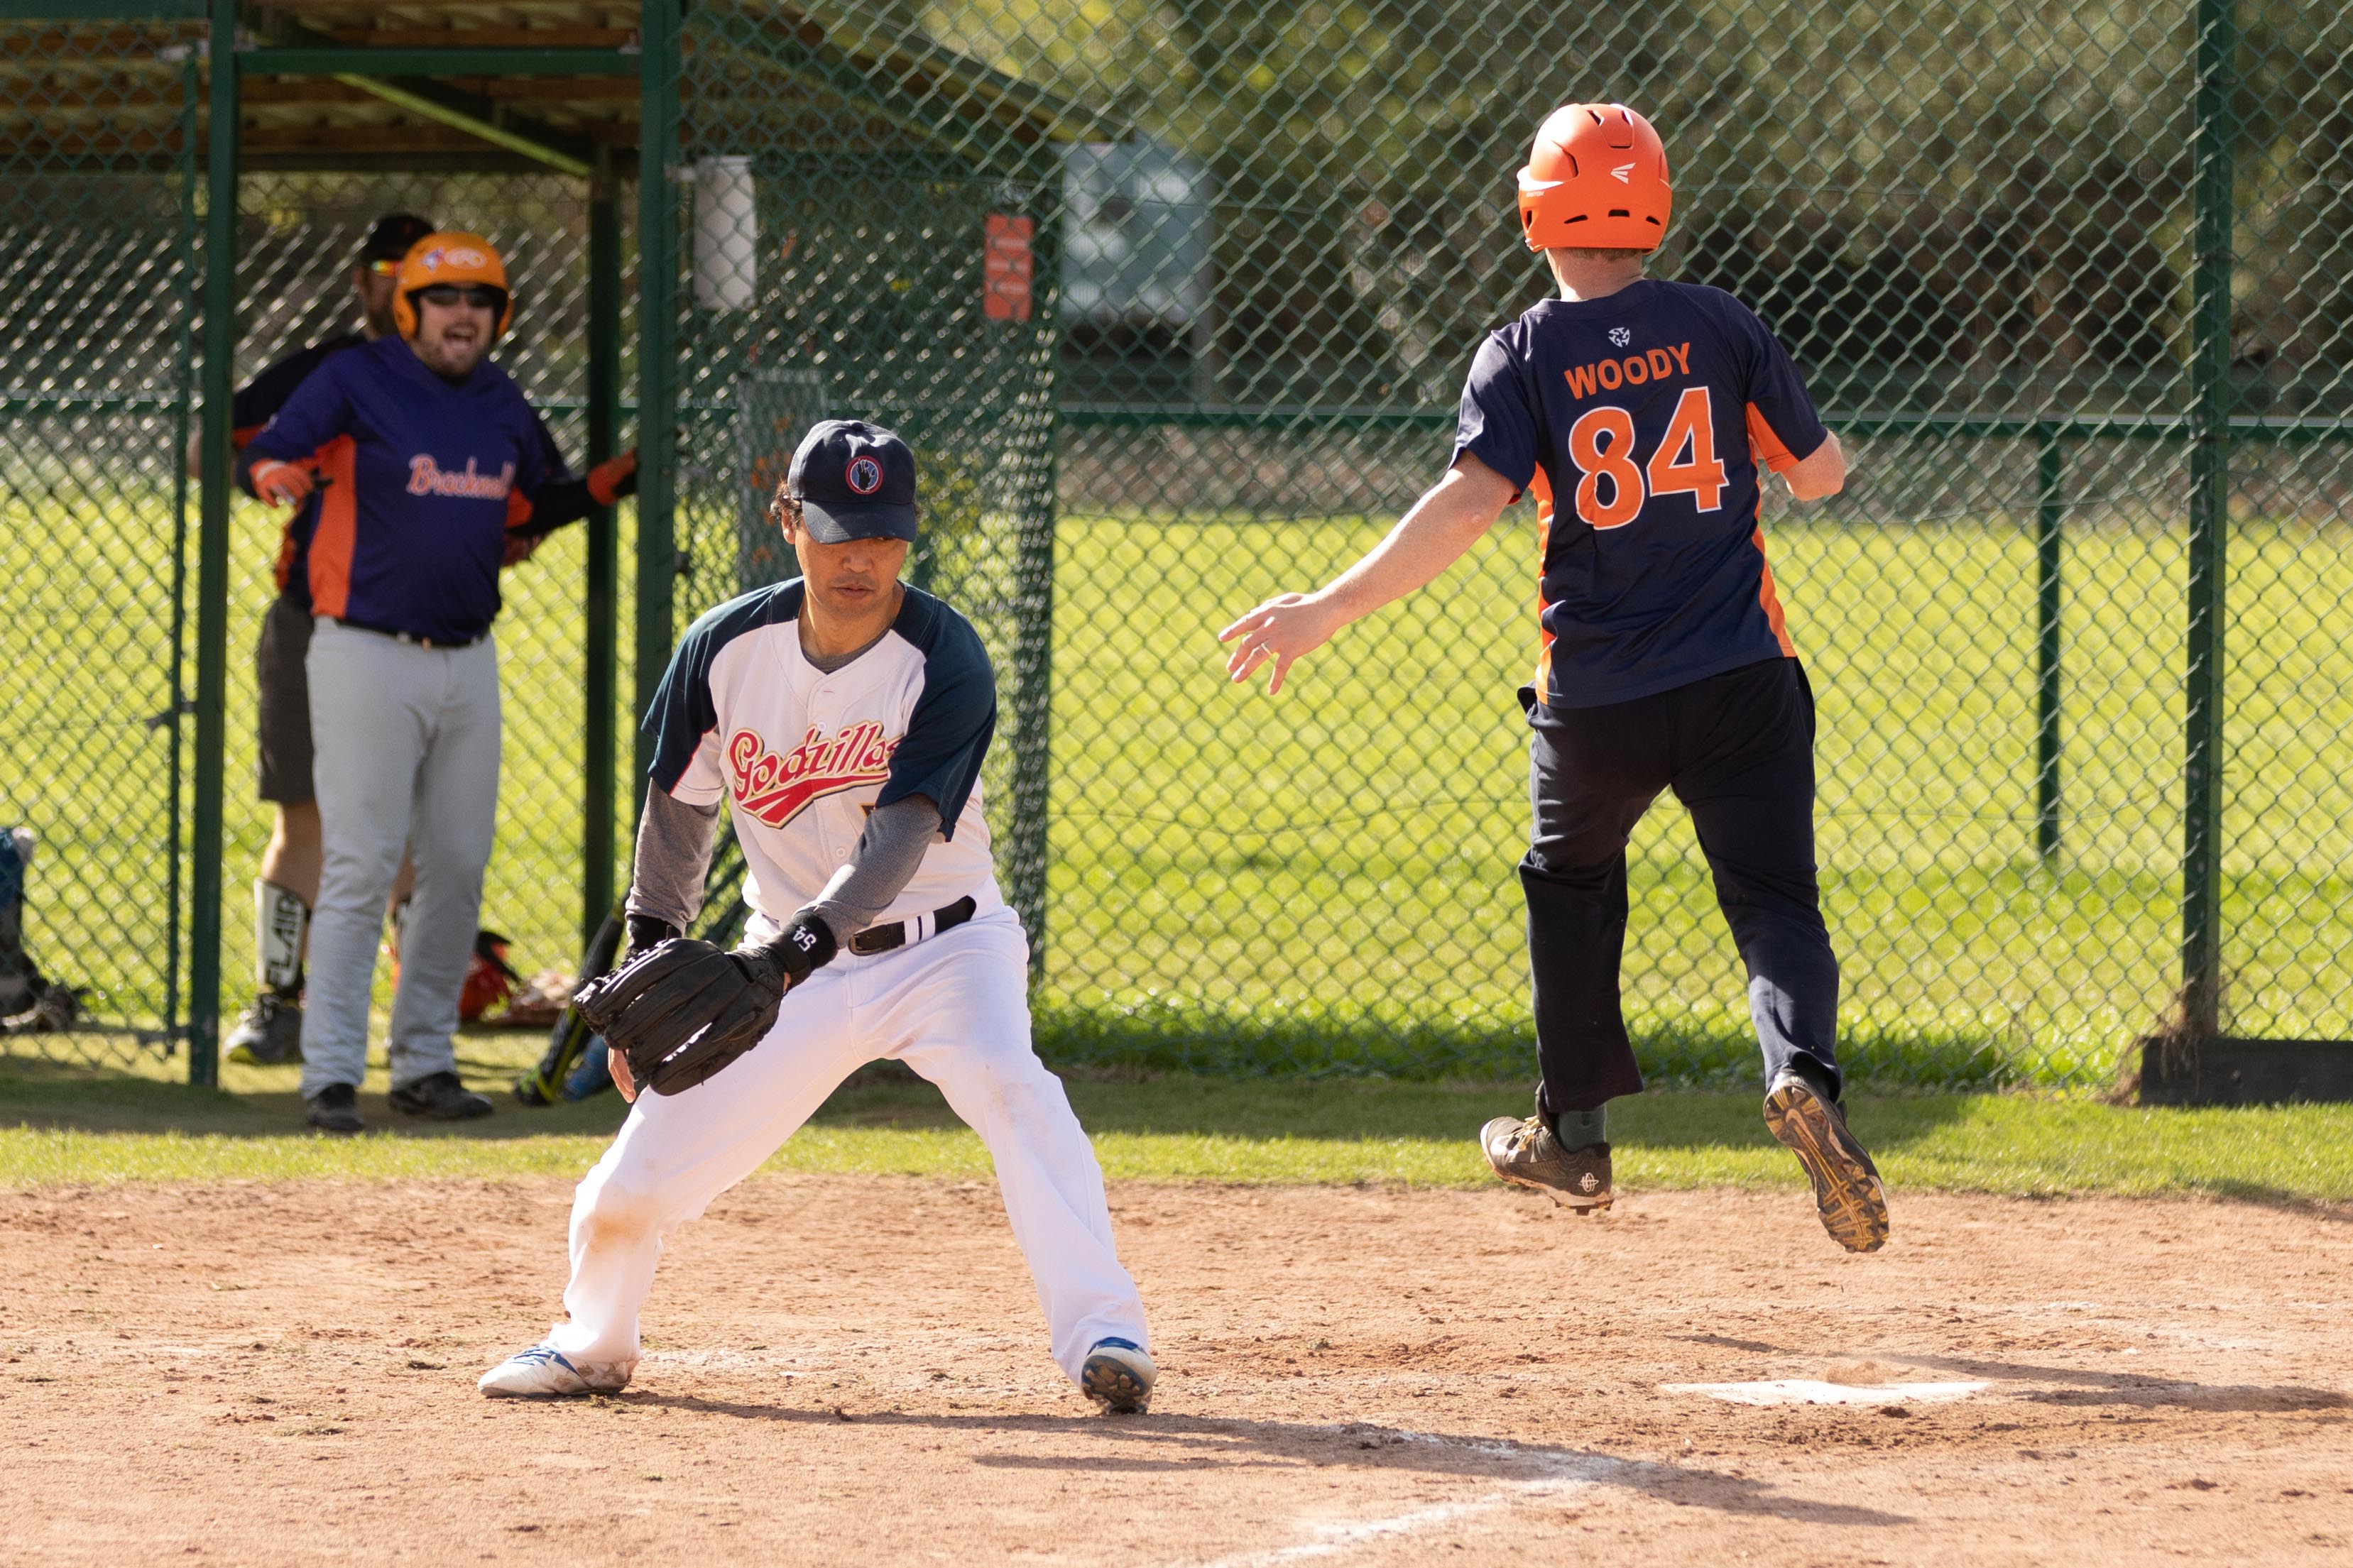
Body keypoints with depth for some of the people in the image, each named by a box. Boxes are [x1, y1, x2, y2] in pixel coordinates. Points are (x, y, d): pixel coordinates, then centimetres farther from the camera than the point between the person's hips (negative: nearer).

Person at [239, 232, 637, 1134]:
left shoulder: (503, 405, 12)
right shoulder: (354, 383, -6)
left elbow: (533, 507, 24)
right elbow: (258, 458, -13)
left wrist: (609, 484, 8)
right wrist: (278, 476, -36)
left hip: (469, 661, 6)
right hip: (367, 658, -6)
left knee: (459, 871, 8)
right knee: (359, 869, -9)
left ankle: (424, 1065, 18)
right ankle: (331, 1076, -6)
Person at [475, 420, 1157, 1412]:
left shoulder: (943, 661, -19)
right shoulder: (728, 649, -7)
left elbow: (899, 843, -29)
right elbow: (679, 812, 7)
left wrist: (788, 958, -41)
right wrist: (649, 965, 5)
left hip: (939, 947, -3)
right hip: (789, 961, 3)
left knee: (1009, 1085, -33)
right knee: (637, 1177, 0)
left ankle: (1101, 1333, -34)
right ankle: (592, 1344, 30)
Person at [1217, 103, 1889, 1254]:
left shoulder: (1521, 357, -4)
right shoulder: (1718, 326, 1)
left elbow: (1471, 501, -19)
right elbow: (1821, 473, 8)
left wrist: (1329, 609, -20)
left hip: (1596, 696, 0)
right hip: (1741, 680, 0)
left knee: (1571, 881, 25)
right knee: (1774, 901, 2)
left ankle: (1574, 1129, 30)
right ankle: (1800, 1072, -29)